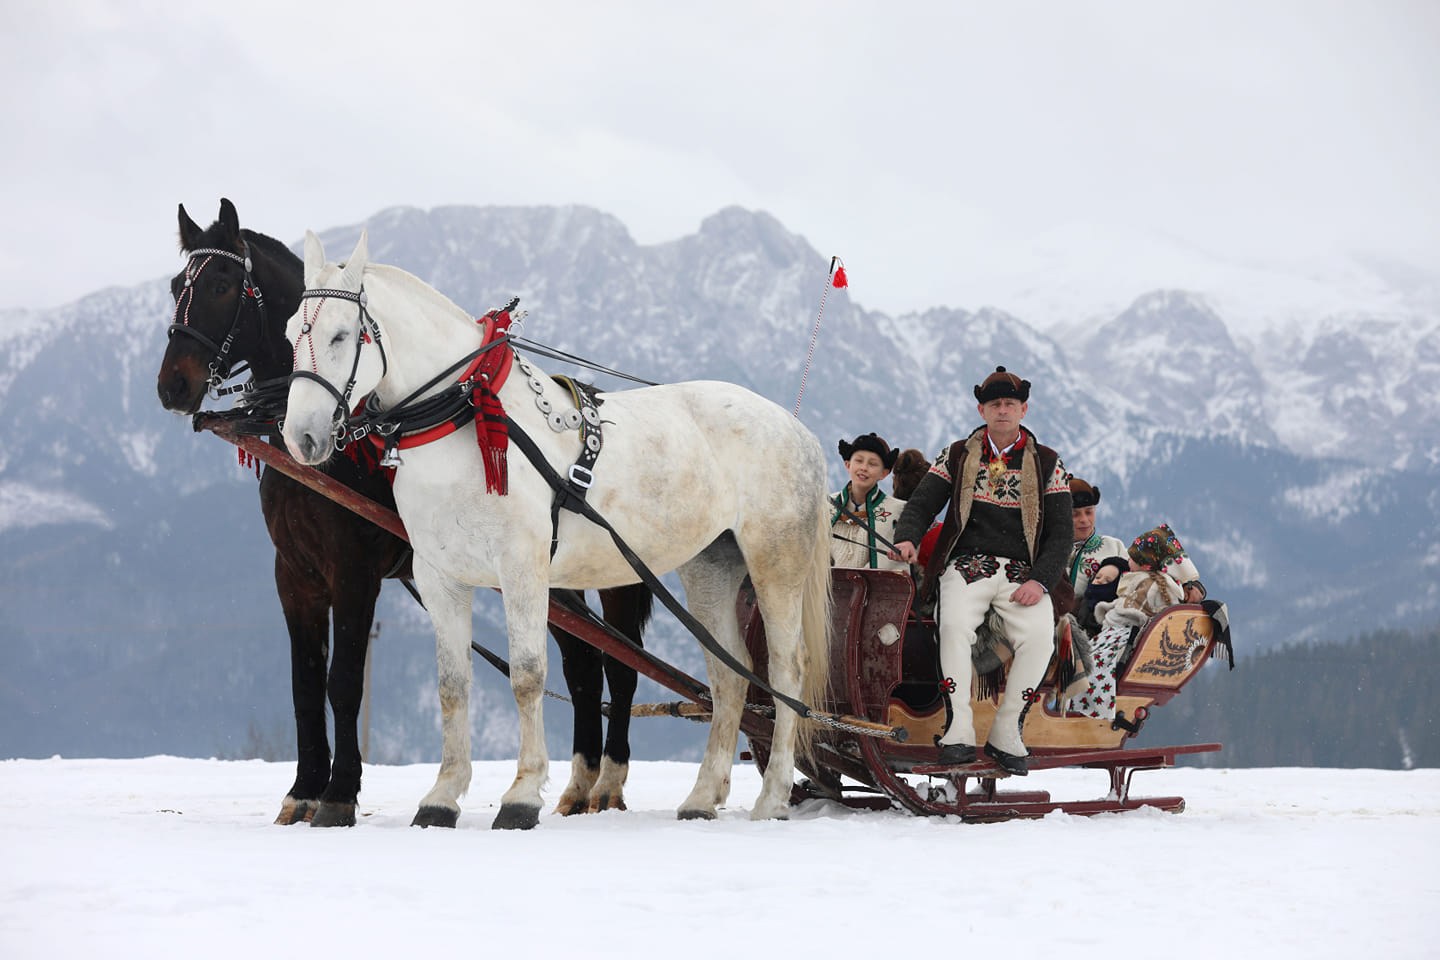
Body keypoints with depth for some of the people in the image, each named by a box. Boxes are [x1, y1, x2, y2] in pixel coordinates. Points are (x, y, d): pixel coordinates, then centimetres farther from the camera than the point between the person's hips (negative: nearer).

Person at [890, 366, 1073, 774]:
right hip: (968, 566, 0)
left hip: (1022, 573, 0)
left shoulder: (1047, 464, 11)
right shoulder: (957, 456, 13)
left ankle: (1006, 733, -19)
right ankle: (959, 729, -30)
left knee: (1039, 636, -29)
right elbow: (921, 504, 9)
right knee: (955, 623, -32)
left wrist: (1040, 580, -9)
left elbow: (1060, 532, 7)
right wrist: (907, 538, -15)